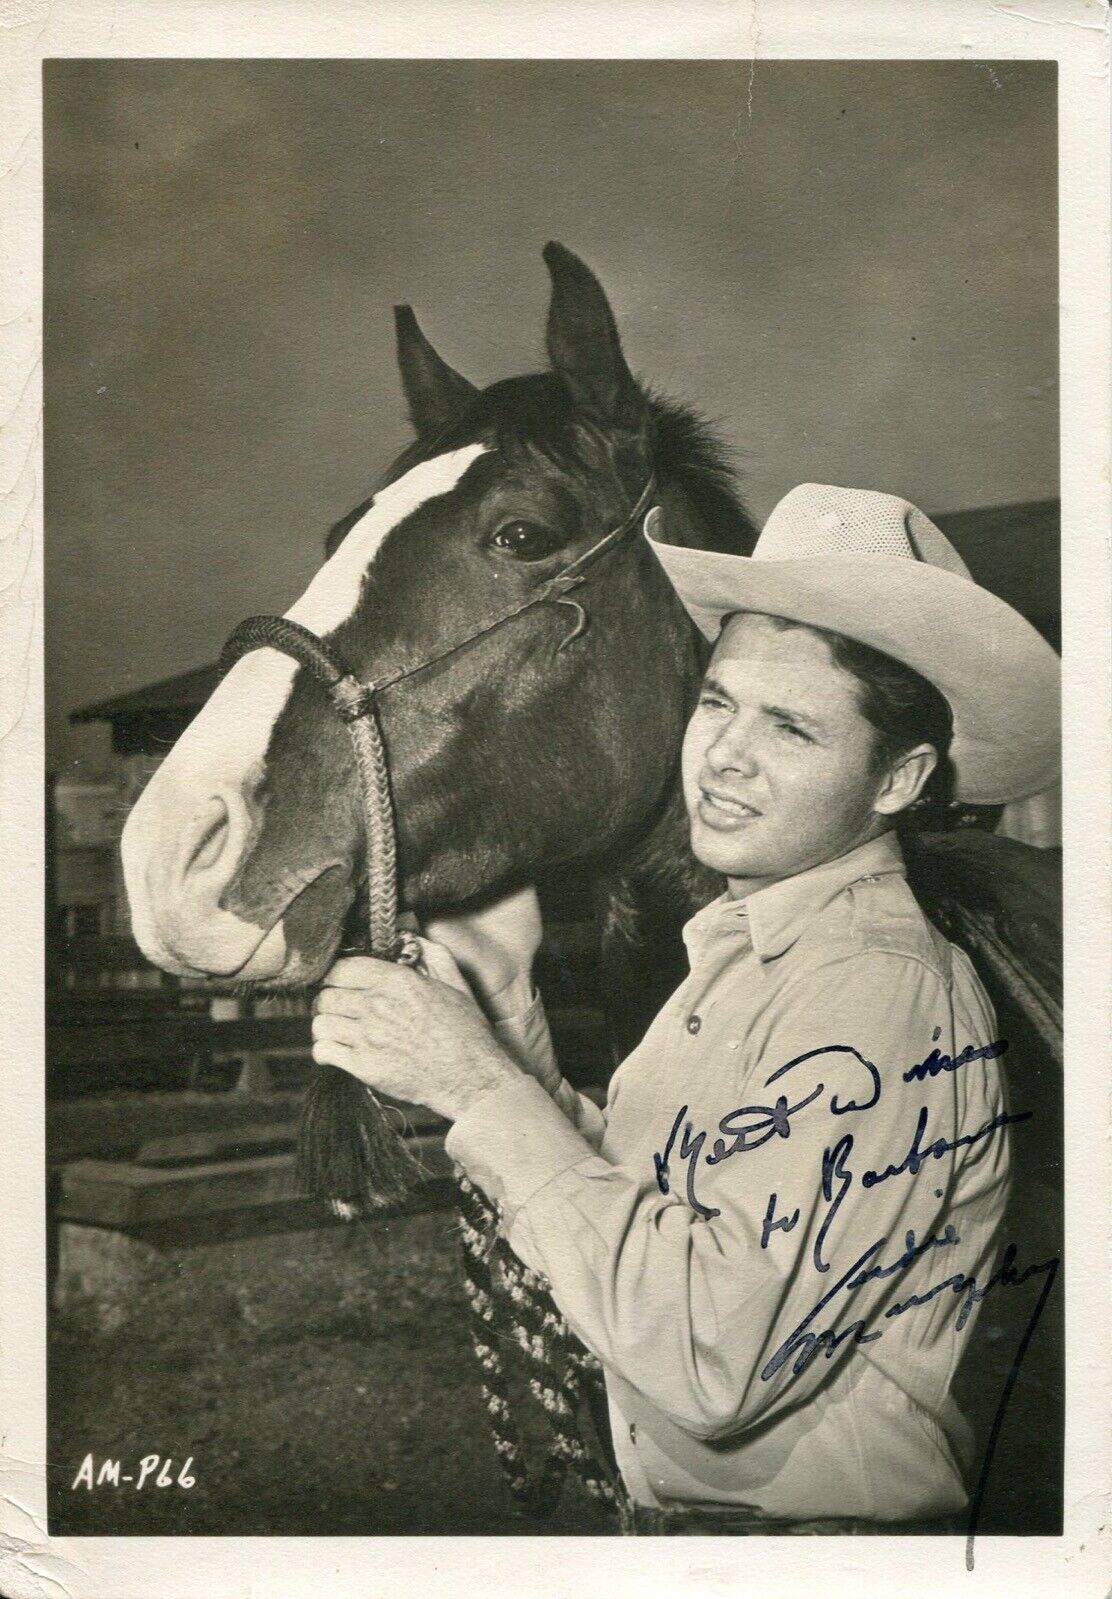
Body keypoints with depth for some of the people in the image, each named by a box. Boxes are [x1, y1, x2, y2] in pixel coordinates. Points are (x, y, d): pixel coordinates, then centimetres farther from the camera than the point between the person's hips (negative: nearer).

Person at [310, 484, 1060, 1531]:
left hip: (818, 1528, -7)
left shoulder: (885, 993, -24)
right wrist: (506, 995, -7)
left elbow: (710, 1362, -30)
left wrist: (479, 1086, -25)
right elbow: (609, 1211, 3)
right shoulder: (741, 956, 3)